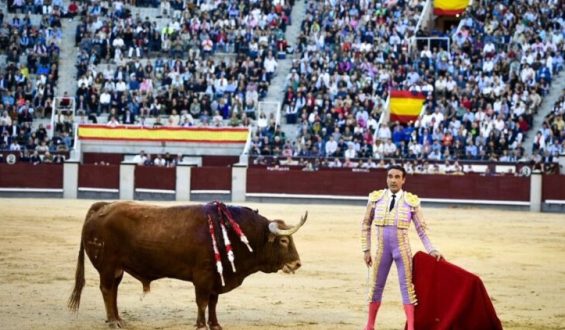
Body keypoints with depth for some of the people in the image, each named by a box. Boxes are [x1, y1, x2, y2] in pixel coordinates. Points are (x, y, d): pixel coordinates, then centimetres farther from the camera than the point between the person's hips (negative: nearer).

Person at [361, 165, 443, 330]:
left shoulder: (412, 201, -5)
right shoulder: (376, 198, -1)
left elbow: (421, 229, 1)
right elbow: (366, 225, 8)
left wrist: (431, 250, -7)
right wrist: (366, 249, 5)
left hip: (402, 249, -2)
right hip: (382, 250, 2)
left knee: (407, 286, 0)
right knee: (376, 286, 10)